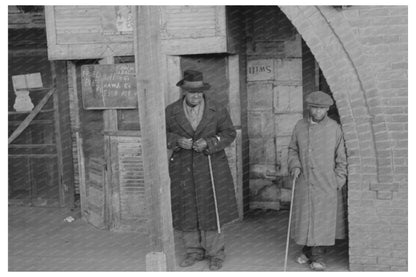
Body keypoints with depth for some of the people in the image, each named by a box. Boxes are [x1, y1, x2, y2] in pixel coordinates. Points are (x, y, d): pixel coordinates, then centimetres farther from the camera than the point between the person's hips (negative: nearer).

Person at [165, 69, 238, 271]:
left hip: (211, 167, -1)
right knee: (187, 210, 6)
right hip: (183, 169, 2)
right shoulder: (171, 111, -1)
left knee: (212, 210, 1)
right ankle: (194, 251, 23)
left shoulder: (217, 110, -4)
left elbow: (229, 133, -3)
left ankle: (215, 253, 16)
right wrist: (177, 141, -16)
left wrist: (208, 143, -19)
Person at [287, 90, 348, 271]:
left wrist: (339, 182, -4)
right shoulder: (300, 126, 3)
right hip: (305, 181, 3)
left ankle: (318, 257, 6)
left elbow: (341, 157, 0)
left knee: (322, 218, -2)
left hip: (327, 182, -3)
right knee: (305, 217, 8)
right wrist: (294, 166, -7)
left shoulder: (334, 128, -4)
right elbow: (293, 150, 12)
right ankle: (309, 251, 25)